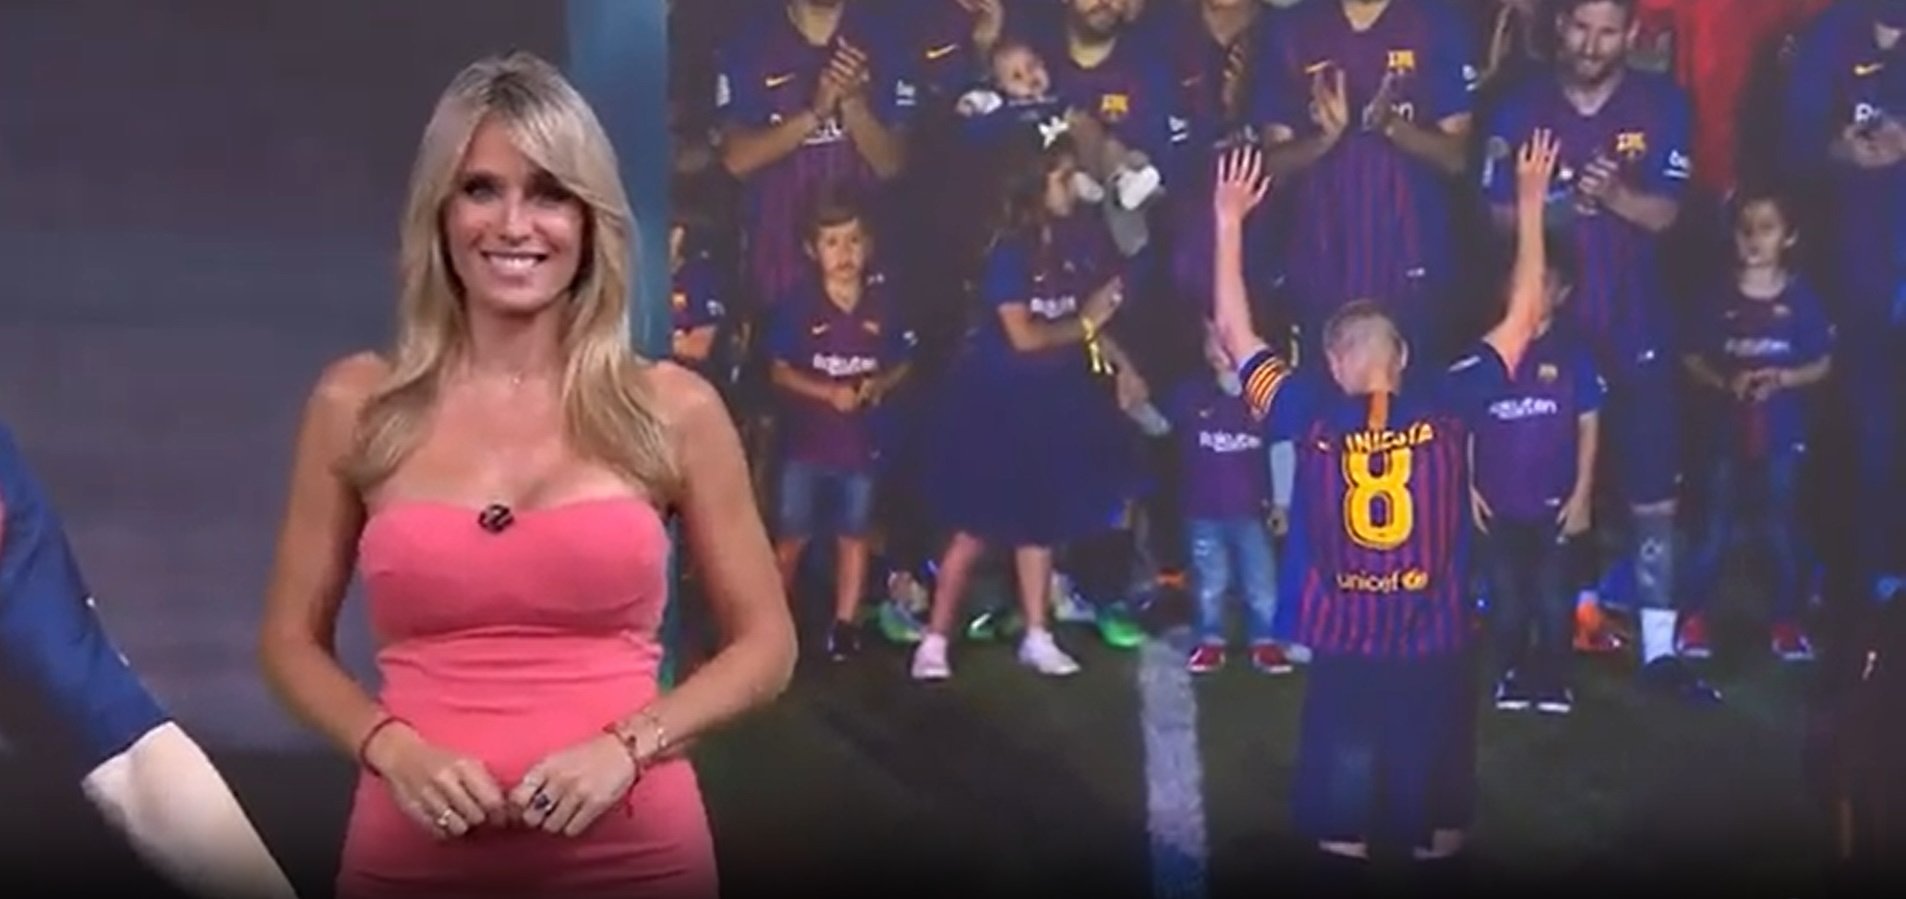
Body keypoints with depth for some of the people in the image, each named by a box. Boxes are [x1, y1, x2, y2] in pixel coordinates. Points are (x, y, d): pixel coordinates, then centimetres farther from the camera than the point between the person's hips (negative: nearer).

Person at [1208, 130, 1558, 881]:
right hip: (1437, 648, 0)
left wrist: (1229, 220, 10)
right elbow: (1521, 320, 3)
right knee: (1434, 806, 15)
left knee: (1342, 788, 13)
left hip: (1341, 650, 0)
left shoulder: (1310, 417, -8)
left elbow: (1234, 332, 4)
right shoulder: (1445, 407, -8)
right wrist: (1530, 205, 11)